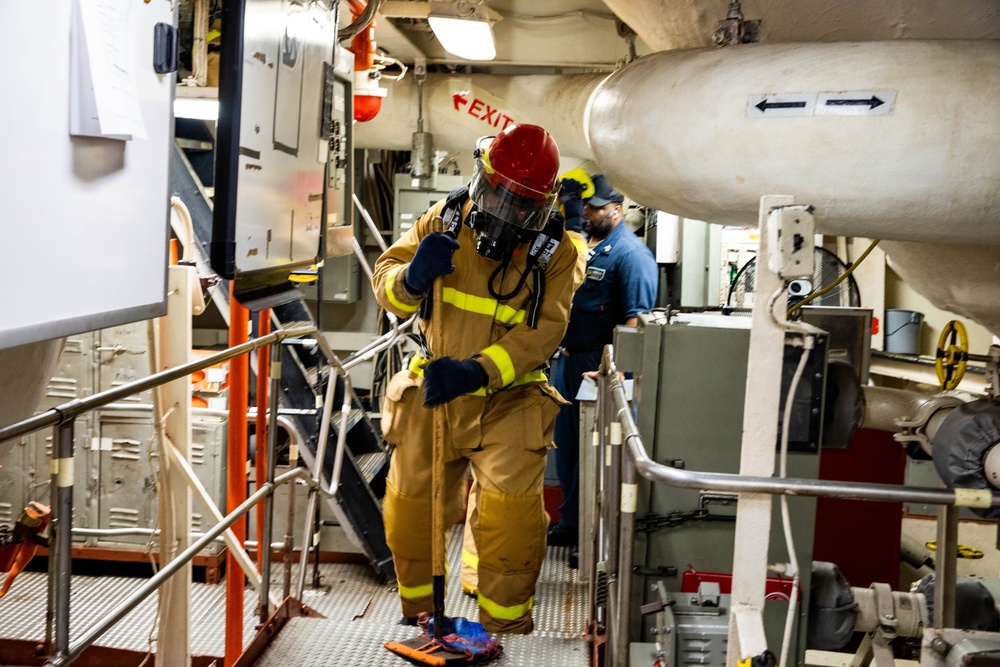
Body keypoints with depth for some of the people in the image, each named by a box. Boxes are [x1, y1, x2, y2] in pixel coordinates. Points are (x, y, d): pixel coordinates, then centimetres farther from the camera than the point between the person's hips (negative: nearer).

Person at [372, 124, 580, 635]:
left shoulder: (554, 252, -9)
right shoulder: (445, 219, -4)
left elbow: (542, 330, -20)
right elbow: (386, 283, -4)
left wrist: (477, 371, -35)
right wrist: (412, 276, -30)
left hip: (508, 398, -2)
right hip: (431, 392, 3)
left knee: (512, 511, -16)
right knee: (410, 507, 10)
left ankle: (505, 627, 6)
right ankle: (418, 614, 36)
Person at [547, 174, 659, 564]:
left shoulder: (630, 253, -13)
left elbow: (636, 320, -22)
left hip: (599, 366, -9)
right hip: (566, 358, 9)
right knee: (566, 445, 17)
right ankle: (570, 522, 32)